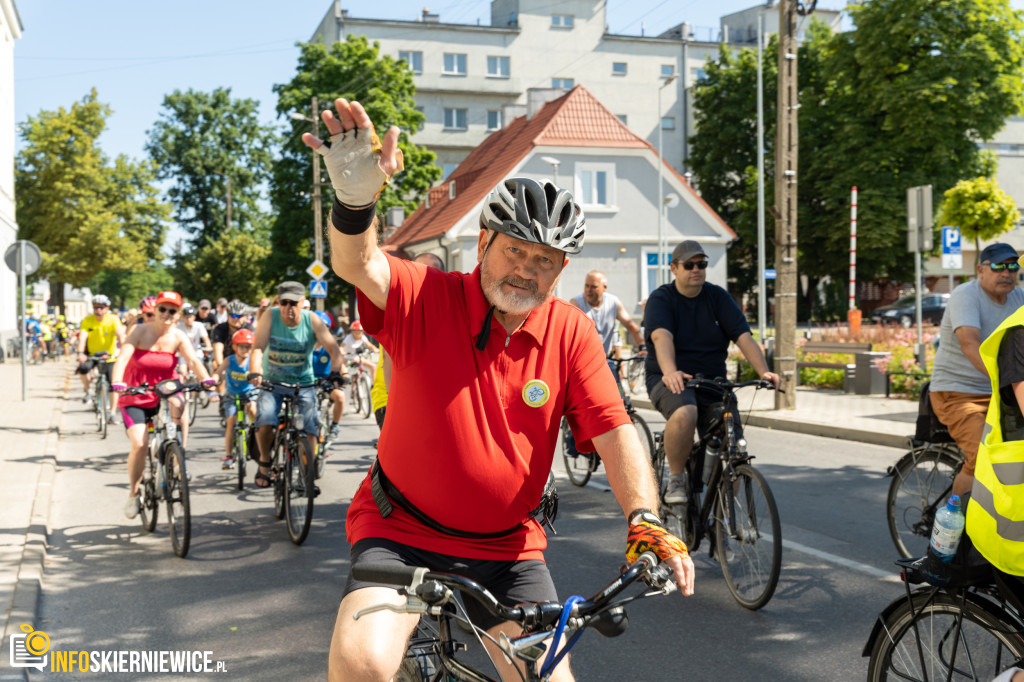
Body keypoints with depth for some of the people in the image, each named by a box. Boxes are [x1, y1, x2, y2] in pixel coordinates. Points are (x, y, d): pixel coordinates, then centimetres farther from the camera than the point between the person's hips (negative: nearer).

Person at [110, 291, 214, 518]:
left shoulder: (178, 337, -4)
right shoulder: (139, 331, -10)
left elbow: (193, 360, -17)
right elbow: (123, 357, -22)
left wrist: (206, 378, -38)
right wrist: (117, 383, -41)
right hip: (136, 397, -1)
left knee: (178, 405, -35)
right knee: (140, 444, -18)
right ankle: (133, 493, 6)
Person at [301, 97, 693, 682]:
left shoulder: (570, 332, -3)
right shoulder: (426, 298, -10)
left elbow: (615, 431, -7)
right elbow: (358, 266, -29)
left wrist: (646, 521, -23)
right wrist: (356, 197, -50)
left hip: (507, 549, 3)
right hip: (402, 534, -2)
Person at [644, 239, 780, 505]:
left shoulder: (718, 297, 6)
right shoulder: (661, 299, -4)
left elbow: (743, 336, -5)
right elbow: (661, 336, -24)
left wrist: (764, 372, -22)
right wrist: (670, 372, -44)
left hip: (712, 383, 4)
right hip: (671, 381, -4)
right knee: (685, 414, -37)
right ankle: (675, 480, -16)